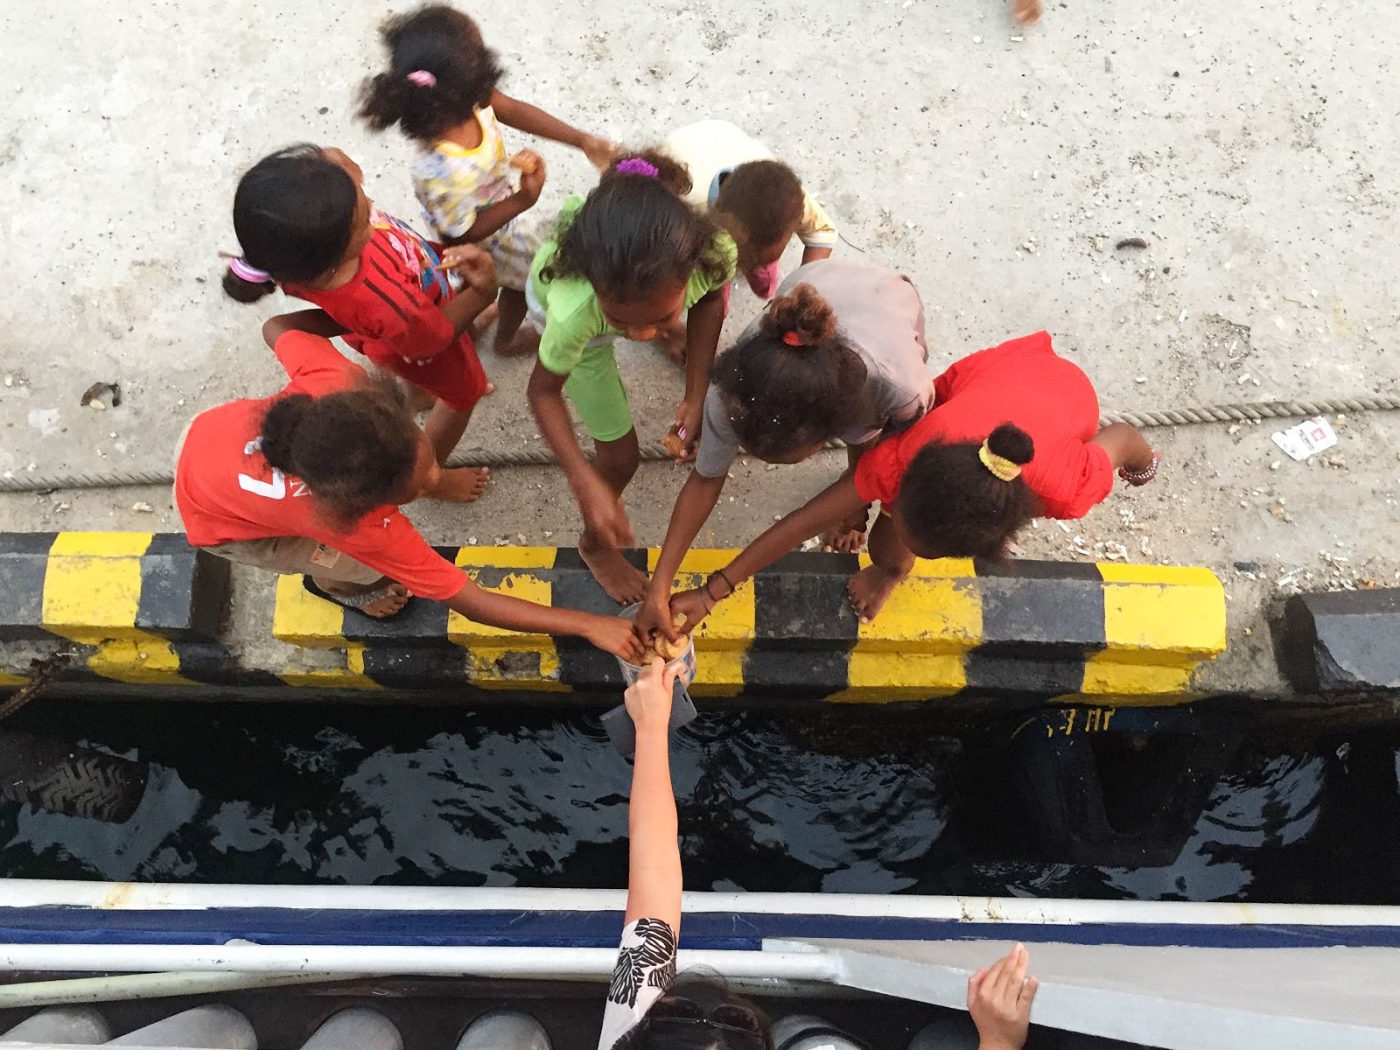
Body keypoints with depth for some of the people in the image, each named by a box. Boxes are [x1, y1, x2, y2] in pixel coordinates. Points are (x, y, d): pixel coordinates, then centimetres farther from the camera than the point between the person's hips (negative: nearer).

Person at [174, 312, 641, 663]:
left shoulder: (339, 383, -38)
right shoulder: (368, 528, -44)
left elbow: (277, 327, -15)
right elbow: (470, 601, -36)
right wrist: (588, 625, -37)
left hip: (212, 433, 5)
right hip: (214, 519, -4)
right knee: (370, 568, -7)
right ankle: (331, 582, 30)